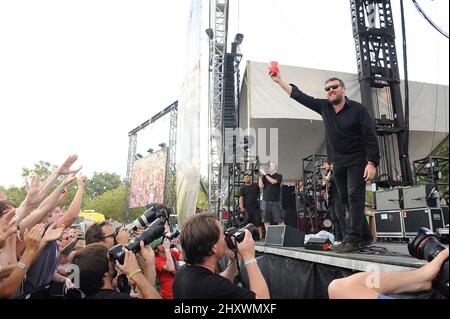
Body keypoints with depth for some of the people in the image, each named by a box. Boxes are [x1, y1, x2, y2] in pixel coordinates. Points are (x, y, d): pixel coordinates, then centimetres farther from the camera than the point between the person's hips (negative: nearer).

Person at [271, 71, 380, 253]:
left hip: (357, 161, -6)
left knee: (355, 198, -12)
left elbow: (371, 137, -11)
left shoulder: (357, 109, -7)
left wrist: (372, 163, -19)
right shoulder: (324, 107, 6)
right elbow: (300, 96, 9)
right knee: (345, 199, 8)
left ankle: (352, 239, -12)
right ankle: (365, 237, 18)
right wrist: (279, 81, 7)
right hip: (338, 163, 6)